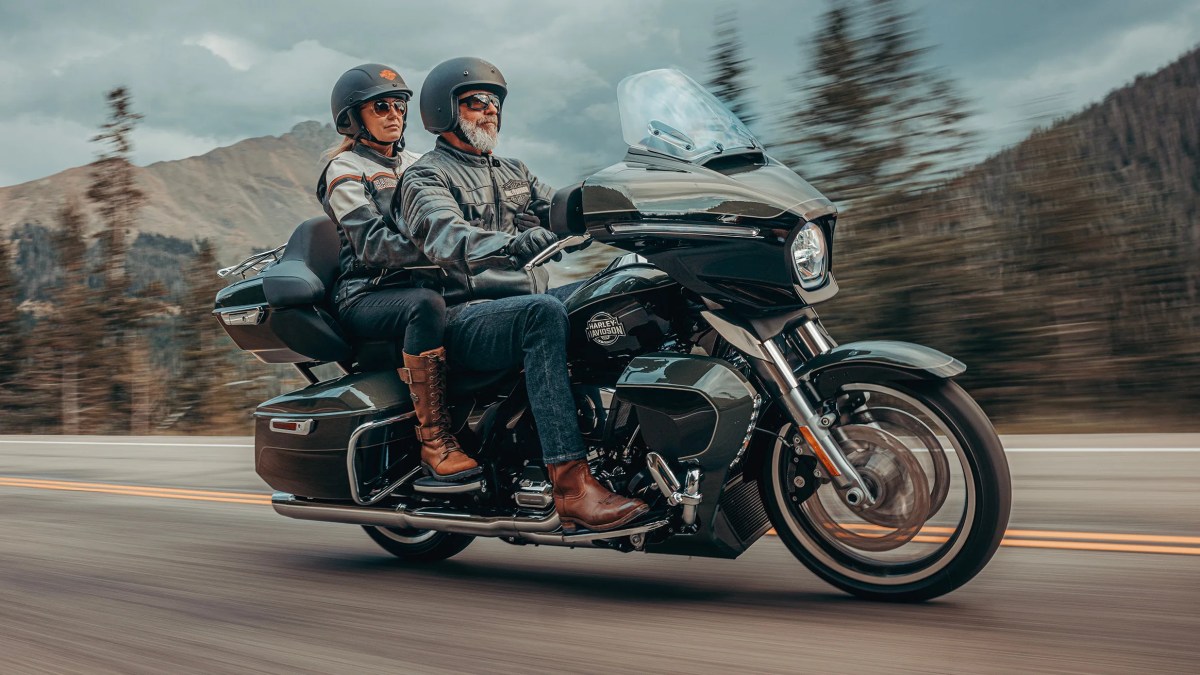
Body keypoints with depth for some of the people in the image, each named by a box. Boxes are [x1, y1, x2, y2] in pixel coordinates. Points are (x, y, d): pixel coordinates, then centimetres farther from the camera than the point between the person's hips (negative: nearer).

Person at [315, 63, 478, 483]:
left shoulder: (415, 165, 20)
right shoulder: (344, 171, -1)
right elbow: (372, 244, -16)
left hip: (414, 283, 6)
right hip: (364, 295, -6)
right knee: (427, 305, -39)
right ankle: (433, 440, -35)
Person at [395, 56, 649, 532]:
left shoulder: (512, 173, 27)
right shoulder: (425, 177, 3)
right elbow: (446, 239, -20)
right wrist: (513, 244, -39)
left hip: (527, 299, 7)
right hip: (463, 318, -7)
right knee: (544, 313, -37)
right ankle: (572, 489, -44)